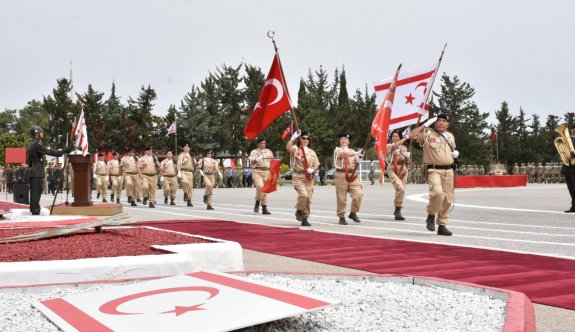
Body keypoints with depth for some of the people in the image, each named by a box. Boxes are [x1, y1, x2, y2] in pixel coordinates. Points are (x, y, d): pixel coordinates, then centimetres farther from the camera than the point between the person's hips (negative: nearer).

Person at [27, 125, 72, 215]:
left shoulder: (33, 144, 18)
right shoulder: (36, 144, -12)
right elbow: (49, 152, -19)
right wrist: (64, 151, -17)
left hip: (34, 172, 10)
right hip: (37, 173, -10)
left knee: (35, 193, 11)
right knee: (36, 193, -10)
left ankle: (34, 211, 14)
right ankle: (35, 212, -10)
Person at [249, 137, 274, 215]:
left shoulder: (269, 151, 18)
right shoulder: (254, 152, 7)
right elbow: (252, 162, -7)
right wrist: (257, 159, -27)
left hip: (267, 172, 4)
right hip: (257, 171, -3)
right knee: (260, 186, -24)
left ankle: (264, 208, 5)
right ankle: (257, 202, -2)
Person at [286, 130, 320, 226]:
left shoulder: (312, 152, 15)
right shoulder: (295, 149, 2)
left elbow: (317, 164, 10)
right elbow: (288, 148, -21)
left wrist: (313, 169, -11)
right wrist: (293, 137, -27)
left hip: (309, 177, 5)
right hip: (298, 176, -4)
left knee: (308, 198, 2)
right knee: (303, 194, -23)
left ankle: (305, 218, 13)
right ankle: (299, 211, 4)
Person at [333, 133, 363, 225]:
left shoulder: (352, 151, 19)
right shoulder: (337, 150, 3)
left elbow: (356, 162, 10)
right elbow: (344, 154, -18)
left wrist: (358, 160, -13)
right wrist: (355, 153, -29)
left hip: (352, 174, 4)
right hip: (341, 174, -4)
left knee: (358, 194, -8)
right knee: (341, 198, -2)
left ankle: (353, 213, 10)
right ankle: (341, 217, 10)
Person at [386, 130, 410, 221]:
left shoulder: (404, 147, 16)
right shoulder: (389, 146, 4)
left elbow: (406, 161, 11)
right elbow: (395, 146, -20)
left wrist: (407, 156, -12)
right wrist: (406, 138, -19)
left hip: (402, 169, 5)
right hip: (392, 169, -5)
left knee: (401, 190, 4)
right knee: (400, 188, -23)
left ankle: (397, 211, 18)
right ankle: (398, 209, -12)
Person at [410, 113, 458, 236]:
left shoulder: (450, 136, 17)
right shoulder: (427, 133, -1)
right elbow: (412, 136, -16)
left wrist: (456, 153, 8)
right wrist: (425, 124, -10)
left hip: (448, 170, 6)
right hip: (433, 170, -6)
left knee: (448, 199, 5)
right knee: (437, 192, -29)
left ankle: (442, 225, 17)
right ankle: (431, 216, -4)